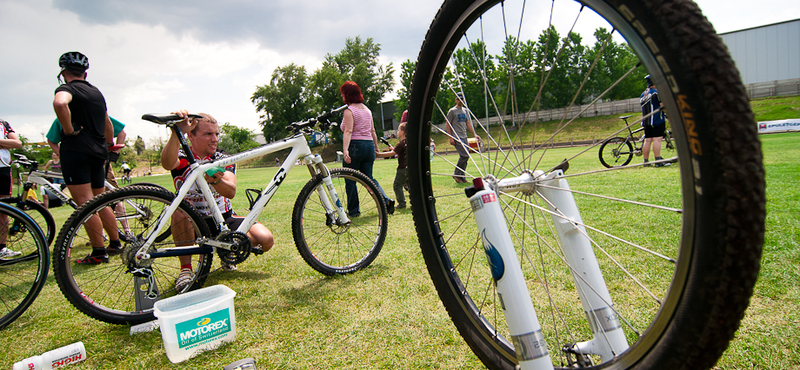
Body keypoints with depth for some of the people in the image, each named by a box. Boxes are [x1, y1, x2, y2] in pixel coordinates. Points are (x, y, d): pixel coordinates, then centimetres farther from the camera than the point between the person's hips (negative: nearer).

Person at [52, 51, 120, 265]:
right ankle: (115, 244, 21)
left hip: (75, 150, -8)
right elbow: (108, 125, 25)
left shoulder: (67, 89, -6)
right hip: (98, 151, 8)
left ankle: (98, 253, -2)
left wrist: (69, 130, -20)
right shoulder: (97, 92, 18)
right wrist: (109, 147, 35)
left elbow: (60, 103, -32)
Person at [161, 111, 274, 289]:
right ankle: (185, 269, -20)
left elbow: (231, 192, -23)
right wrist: (176, 134, -55)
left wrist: (215, 180, -46)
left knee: (265, 239, -21)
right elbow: (167, 163, -36)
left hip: (224, 219, 2)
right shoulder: (181, 157, -8)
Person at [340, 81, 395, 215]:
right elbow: (372, 131, 17)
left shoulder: (348, 110, -7)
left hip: (355, 145, -7)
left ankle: (353, 210, 12)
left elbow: (348, 131, -20)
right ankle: (386, 200, -5)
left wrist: (345, 149, -29)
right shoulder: (367, 109, 14)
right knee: (369, 178, 13)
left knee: (350, 180, 6)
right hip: (369, 145, 7)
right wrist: (376, 147, 25)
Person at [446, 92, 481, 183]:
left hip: (464, 137, 7)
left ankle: (462, 177, 10)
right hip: (457, 138, -7)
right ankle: (456, 174, -3)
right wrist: (451, 138, -13)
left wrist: (474, 134, 12)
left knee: (465, 157, 4)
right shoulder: (452, 111, -3)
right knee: (465, 155, -17)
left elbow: (468, 123, 21)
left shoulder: (465, 111, 18)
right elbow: (448, 125, -4)